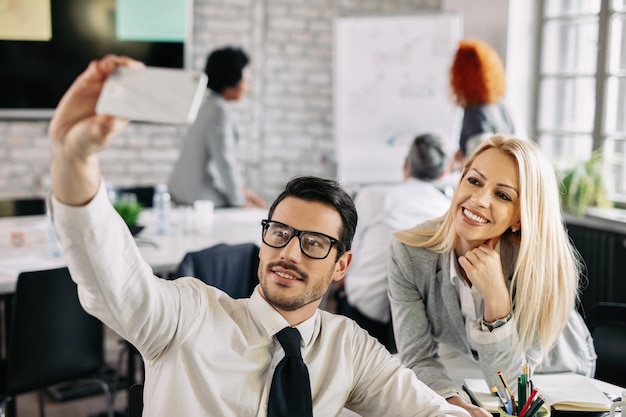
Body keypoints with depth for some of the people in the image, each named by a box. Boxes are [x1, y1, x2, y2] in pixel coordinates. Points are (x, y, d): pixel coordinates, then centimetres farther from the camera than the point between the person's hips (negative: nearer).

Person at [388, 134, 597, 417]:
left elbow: (507, 382, -22)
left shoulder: (541, 265, -23)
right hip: (460, 377, 0)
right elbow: (418, 359, -17)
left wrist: (497, 299, -35)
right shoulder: (409, 253, -20)